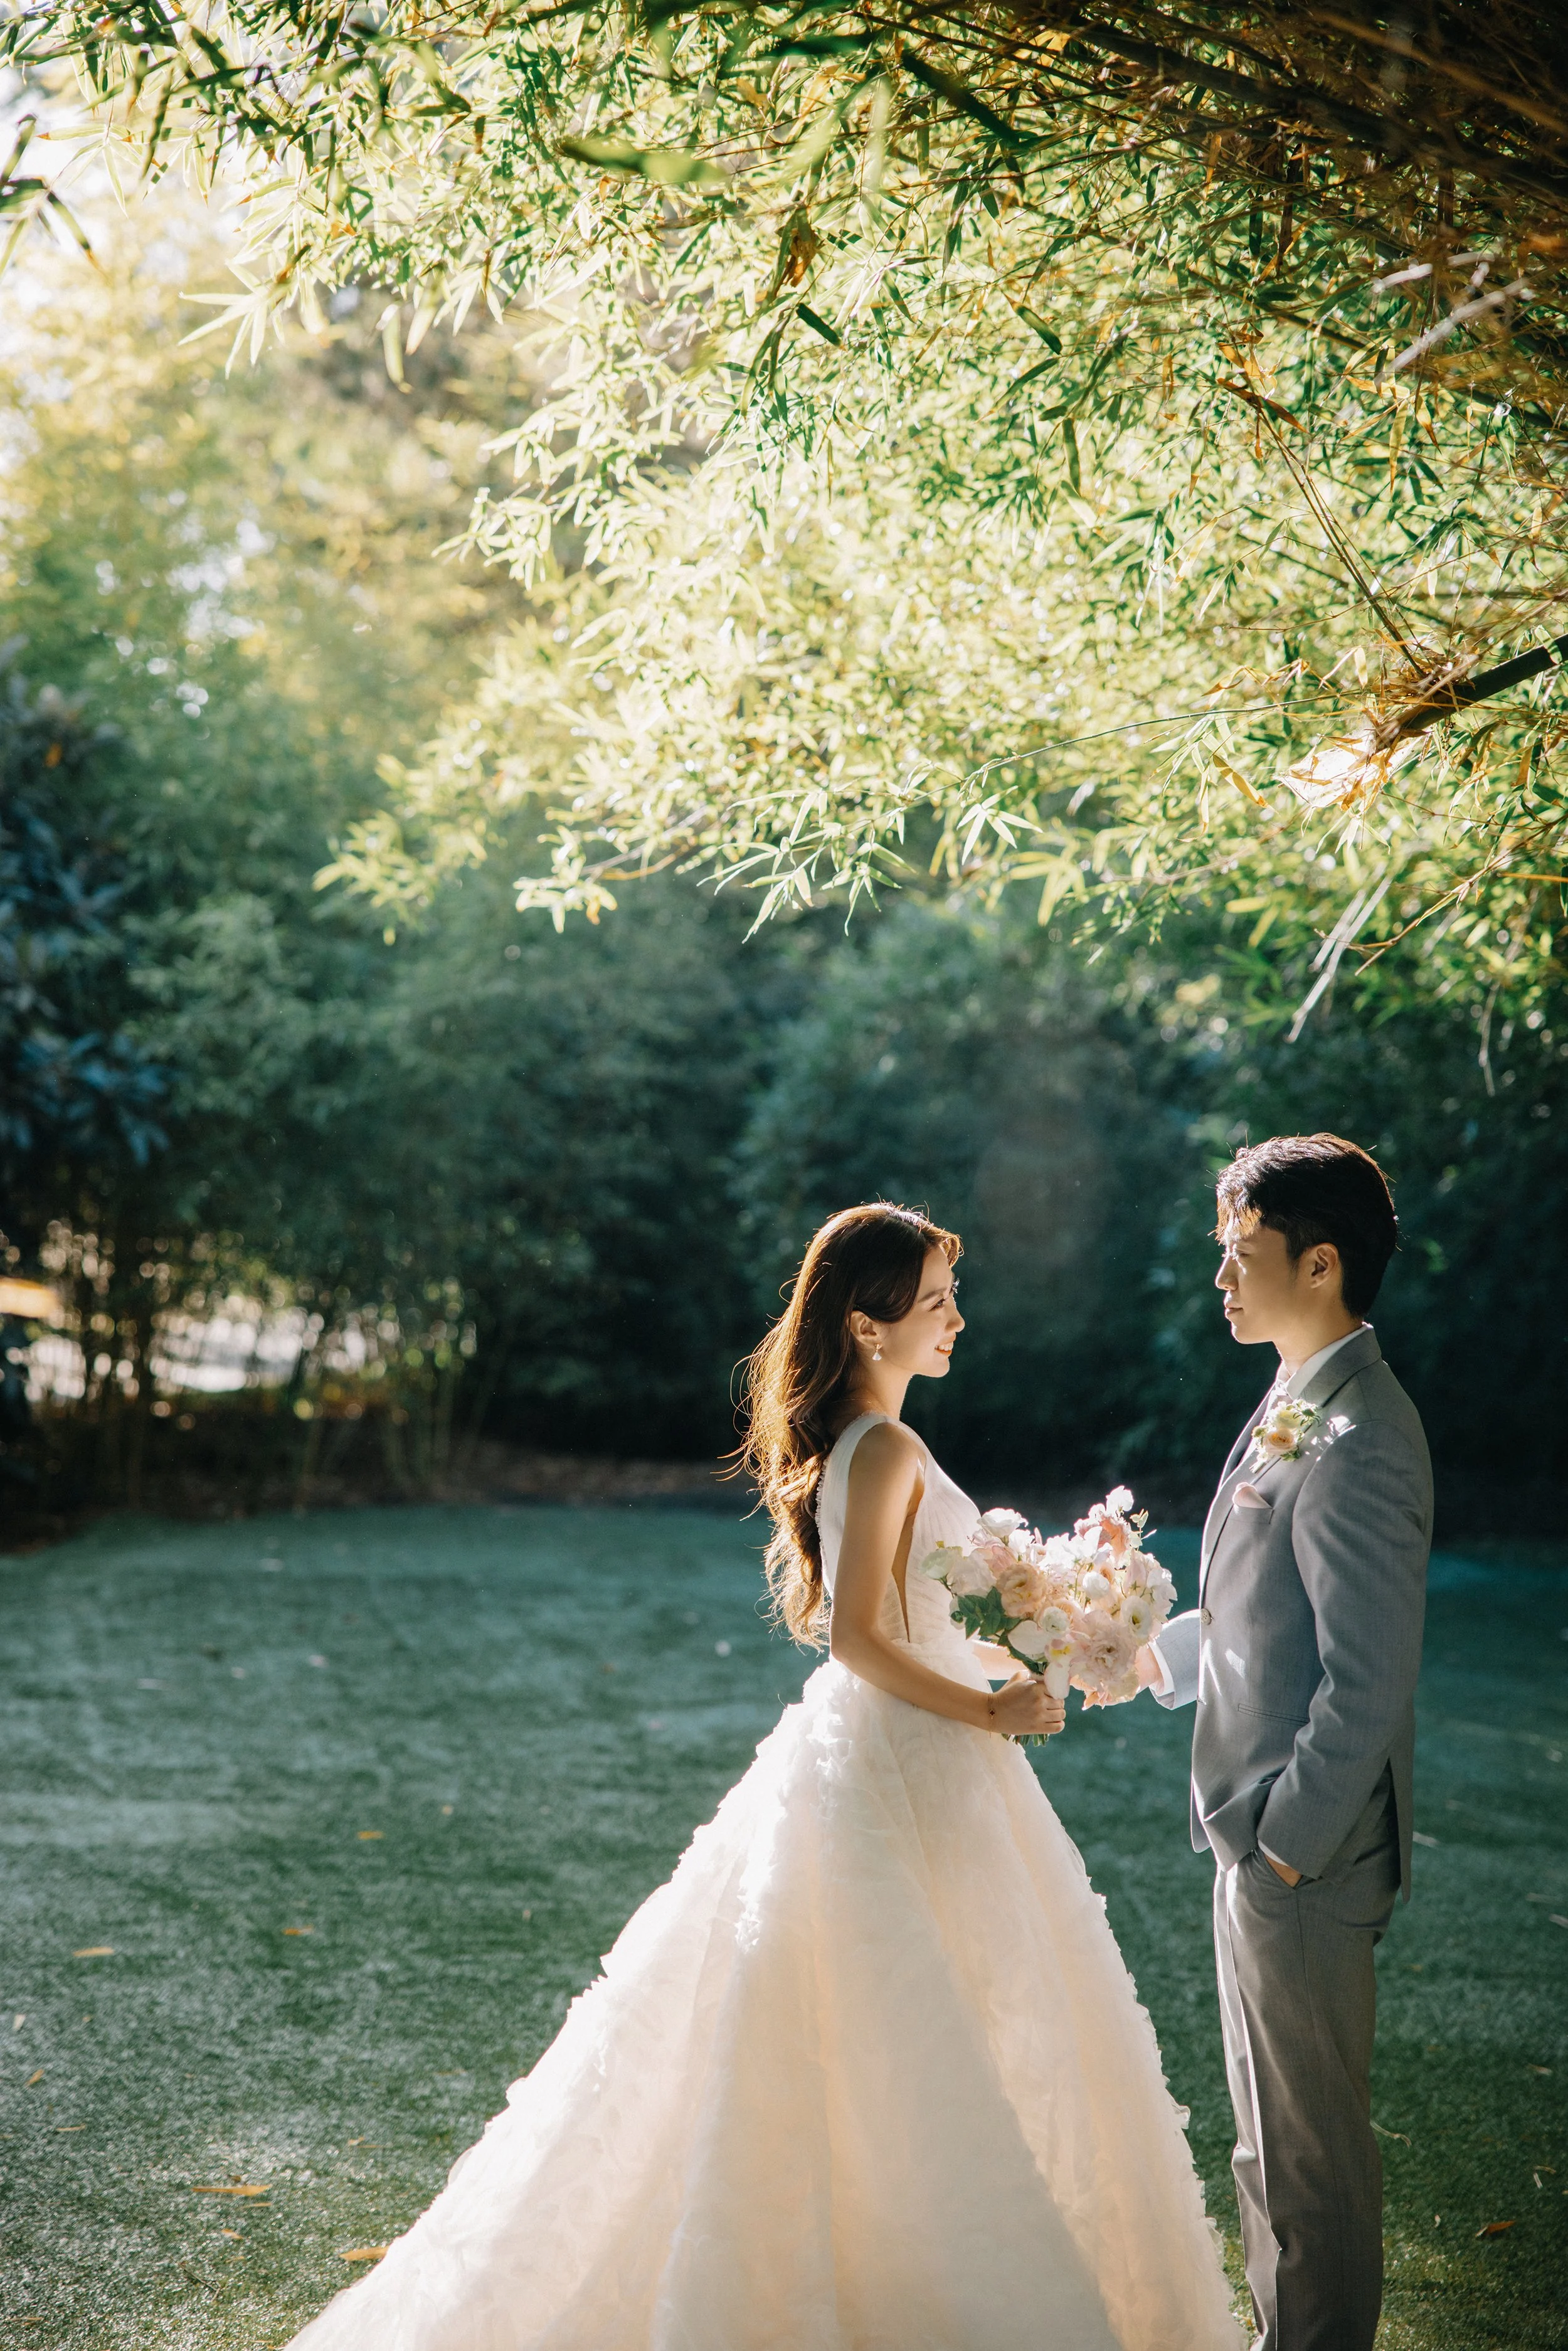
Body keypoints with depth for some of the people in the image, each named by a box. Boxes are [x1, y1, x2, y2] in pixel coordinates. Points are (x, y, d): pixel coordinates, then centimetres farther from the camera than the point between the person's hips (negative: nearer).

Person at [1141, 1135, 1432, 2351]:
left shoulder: (1356, 1443, -24)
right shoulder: (1298, 1407, 8)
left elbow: (1370, 1680, -24)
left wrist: (1289, 1842, -19)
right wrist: (1156, 1656, 12)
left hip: (1306, 1854, -10)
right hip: (1266, 1836, 10)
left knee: (1311, 2140, 6)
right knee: (1274, 2127, 22)